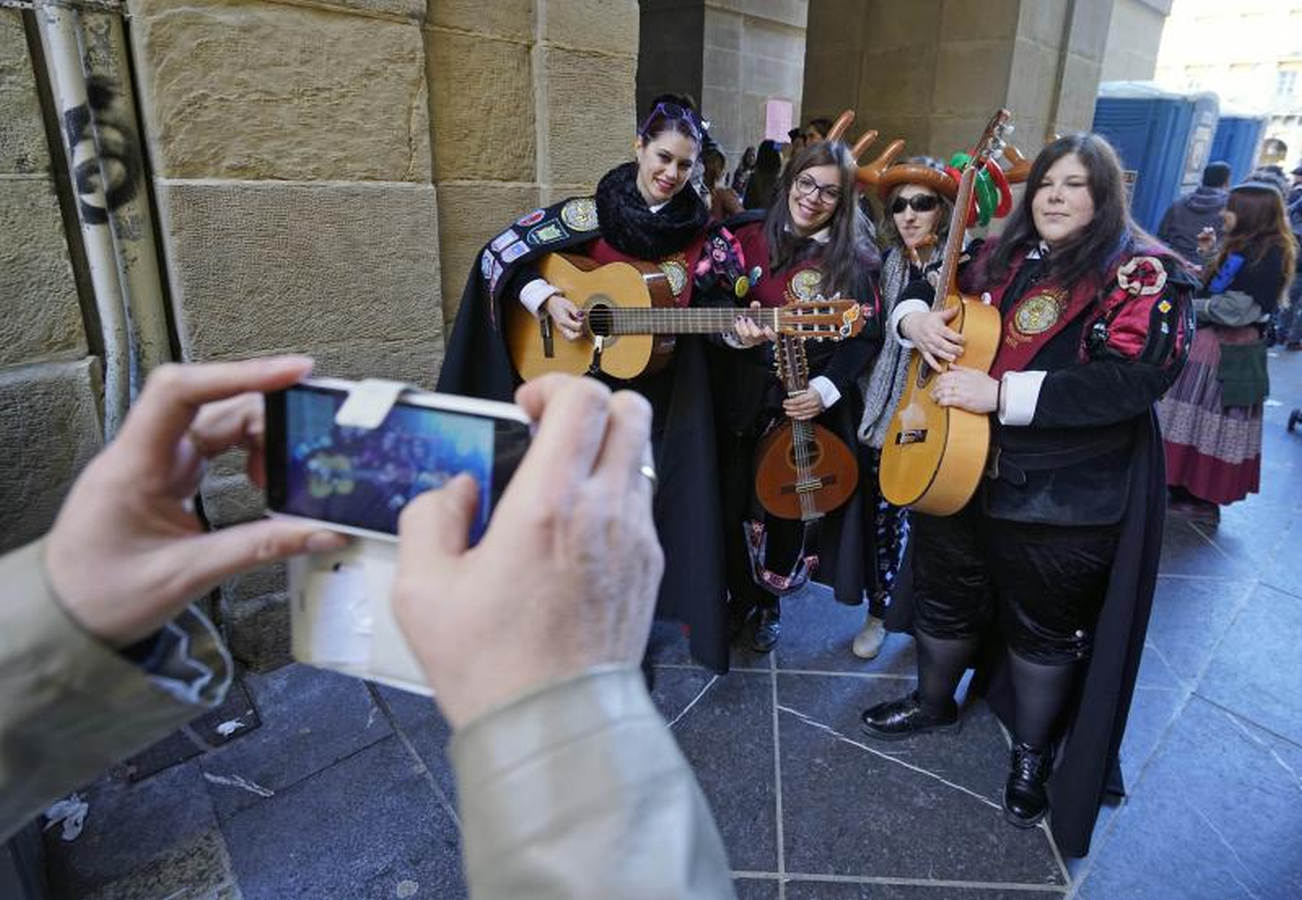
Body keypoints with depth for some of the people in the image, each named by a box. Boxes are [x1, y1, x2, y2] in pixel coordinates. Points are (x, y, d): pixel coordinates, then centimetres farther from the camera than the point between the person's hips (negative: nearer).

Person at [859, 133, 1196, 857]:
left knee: (1045, 628, 12)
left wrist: (1002, 393, -28)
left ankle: (1034, 752, 37)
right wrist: (915, 317, -6)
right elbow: (927, 289, 19)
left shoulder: (1144, 273, -10)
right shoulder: (1001, 258, 8)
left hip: (1064, 499, -5)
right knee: (945, 595, 20)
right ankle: (935, 704, 46)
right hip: (955, 469, 6)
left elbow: (1134, 378, -24)